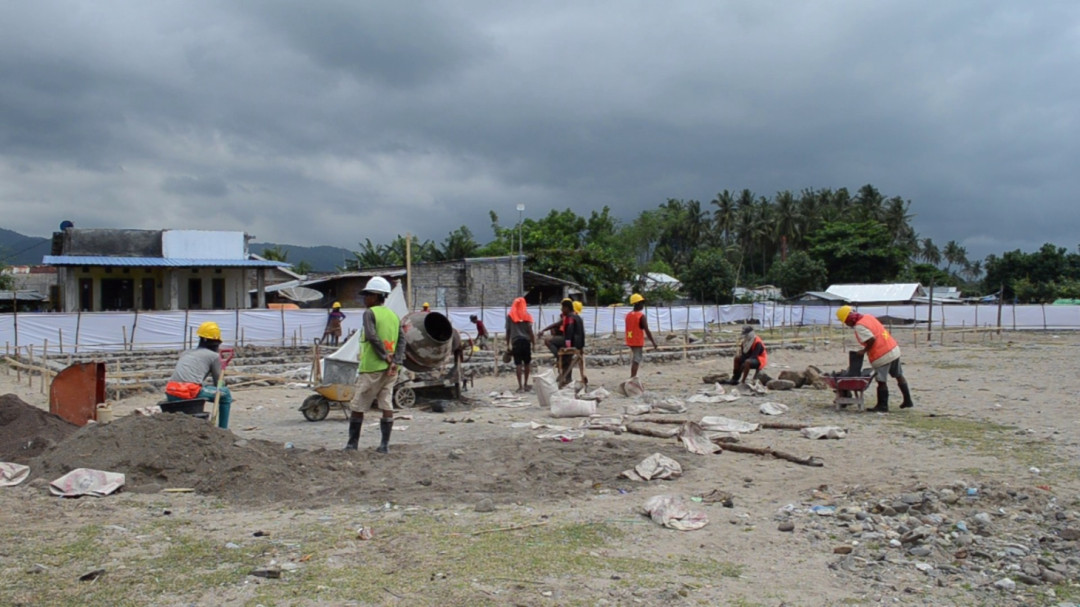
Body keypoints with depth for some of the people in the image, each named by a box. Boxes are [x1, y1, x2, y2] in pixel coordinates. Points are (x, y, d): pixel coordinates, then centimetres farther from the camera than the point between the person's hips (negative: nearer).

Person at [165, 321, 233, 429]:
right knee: (226, 393, 13)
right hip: (190, 392, -6)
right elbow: (218, 382, 14)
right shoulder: (214, 356, 10)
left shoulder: (185, 353, 27)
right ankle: (223, 430, 12)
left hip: (170, 394, 6)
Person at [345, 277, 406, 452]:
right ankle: (385, 444, 2)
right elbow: (402, 339, 3)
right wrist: (395, 361, -6)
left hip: (371, 367, -6)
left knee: (357, 406, 5)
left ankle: (352, 443, 10)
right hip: (390, 369, 6)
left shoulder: (369, 313, -6)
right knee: (387, 405, 5)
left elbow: (372, 337, -19)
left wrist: (385, 357, -15)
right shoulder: (394, 315, 12)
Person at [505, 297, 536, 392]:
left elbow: (508, 331, 4)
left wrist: (508, 344, 10)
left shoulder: (509, 316, 5)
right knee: (527, 363, 11)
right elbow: (530, 330, -3)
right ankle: (525, 384, 16)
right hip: (525, 341, 0)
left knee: (518, 364, -1)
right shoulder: (526, 315, 2)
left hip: (515, 342, 0)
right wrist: (533, 342, 3)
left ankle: (520, 386, -4)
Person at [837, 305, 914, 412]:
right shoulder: (868, 316, 12)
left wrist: (864, 350, -11)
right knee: (899, 376, 20)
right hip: (894, 348, 9)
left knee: (882, 381, 2)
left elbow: (871, 339, -26)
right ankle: (908, 401, 29)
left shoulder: (859, 326, -16)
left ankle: (882, 405, 11)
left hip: (882, 356, -9)